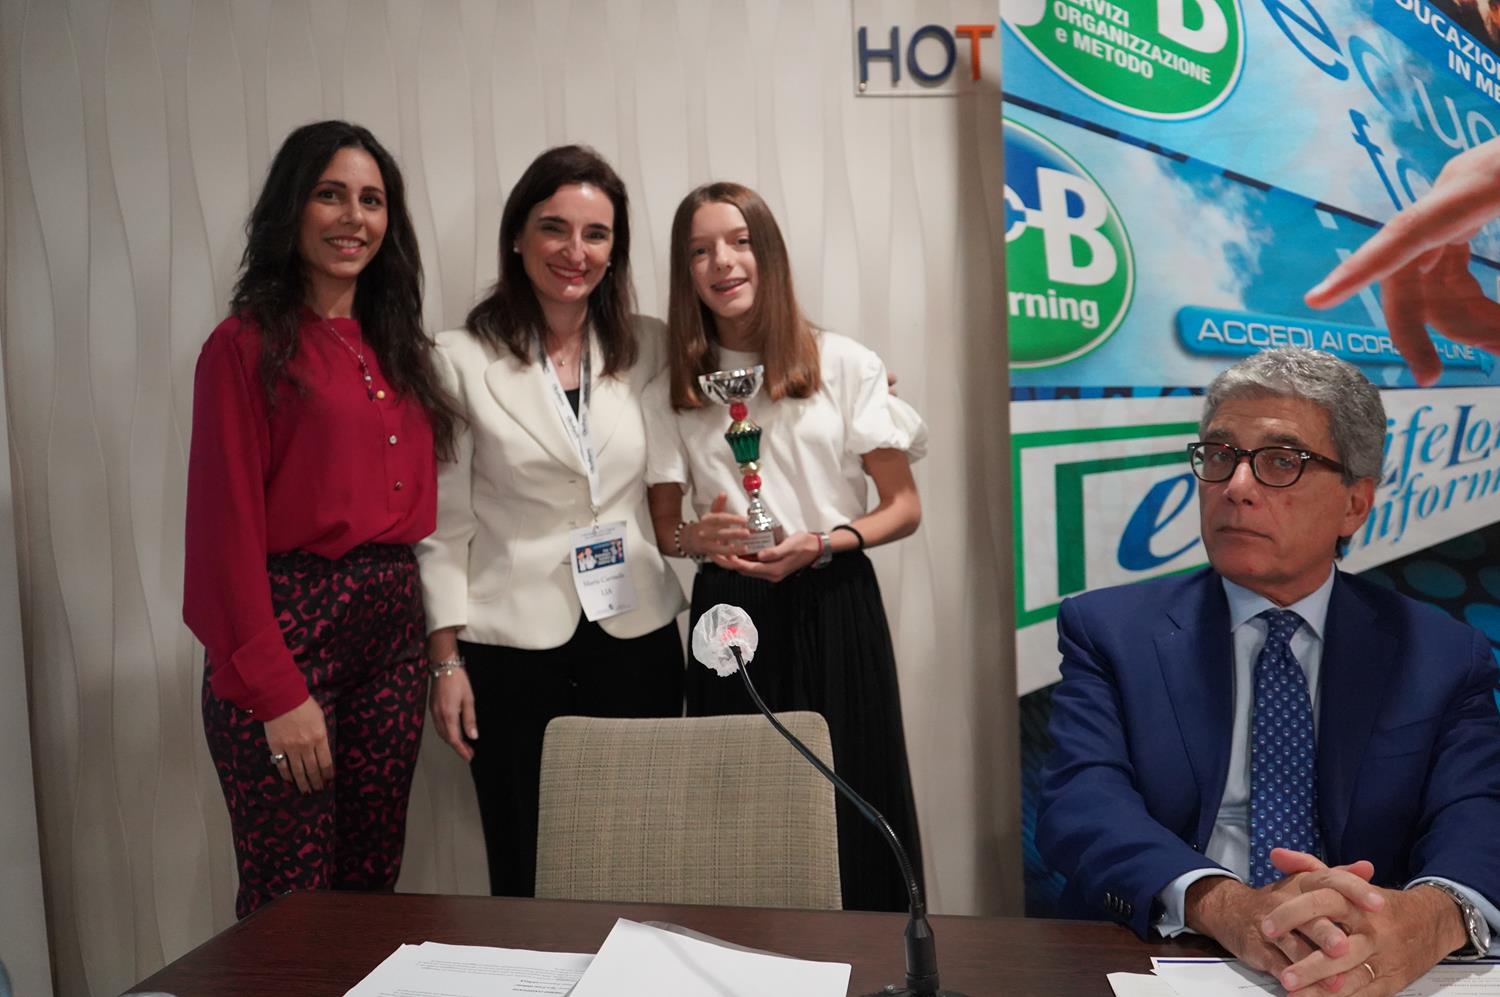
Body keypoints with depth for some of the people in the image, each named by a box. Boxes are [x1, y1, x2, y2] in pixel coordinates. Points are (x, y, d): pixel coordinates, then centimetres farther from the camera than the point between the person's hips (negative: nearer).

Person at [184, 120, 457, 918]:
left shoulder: (394, 346, 14)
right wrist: (276, 689, -15)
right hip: (287, 627, -6)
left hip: (392, 634, 6)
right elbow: (227, 526, -11)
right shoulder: (247, 344, -6)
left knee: (373, 886, 14)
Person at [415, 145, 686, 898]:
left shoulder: (650, 349, 4)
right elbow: (444, 522, -3)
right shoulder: (461, 361, -5)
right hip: (512, 649, -2)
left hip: (637, 639, 3)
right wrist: (446, 660, -5)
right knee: (527, 874, 9)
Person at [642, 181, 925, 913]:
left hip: (834, 606, -1)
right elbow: (664, 528, 9)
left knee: (848, 805, 2)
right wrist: (697, 539, -14)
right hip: (729, 613, 2)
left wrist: (822, 543, -17)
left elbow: (904, 507, 1)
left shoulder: (844, 365, -1)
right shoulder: (672, 390, 6)